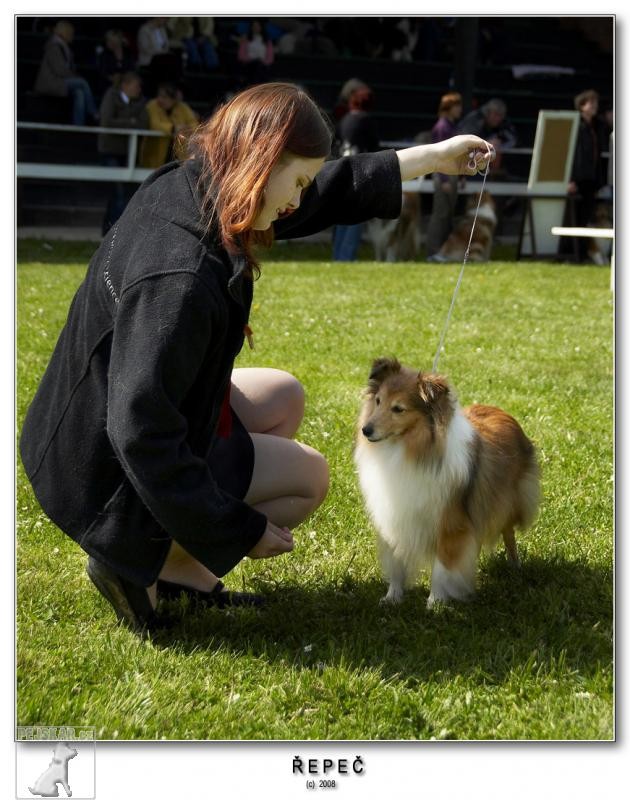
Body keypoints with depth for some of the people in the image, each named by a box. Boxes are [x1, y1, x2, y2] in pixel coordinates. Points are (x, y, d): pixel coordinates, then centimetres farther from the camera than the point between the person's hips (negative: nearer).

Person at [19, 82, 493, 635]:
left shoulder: (187, 190, -7)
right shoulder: (179, 278, -35)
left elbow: (330, 190, 10)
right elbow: (142, 437, -33)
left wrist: (434, 156, 16)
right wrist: (242, 529, -22)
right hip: (111, 479, -9)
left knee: (282, 398, 18)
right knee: (308, 476, 3)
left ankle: (187, 569, 12)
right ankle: (138, 566, 0)